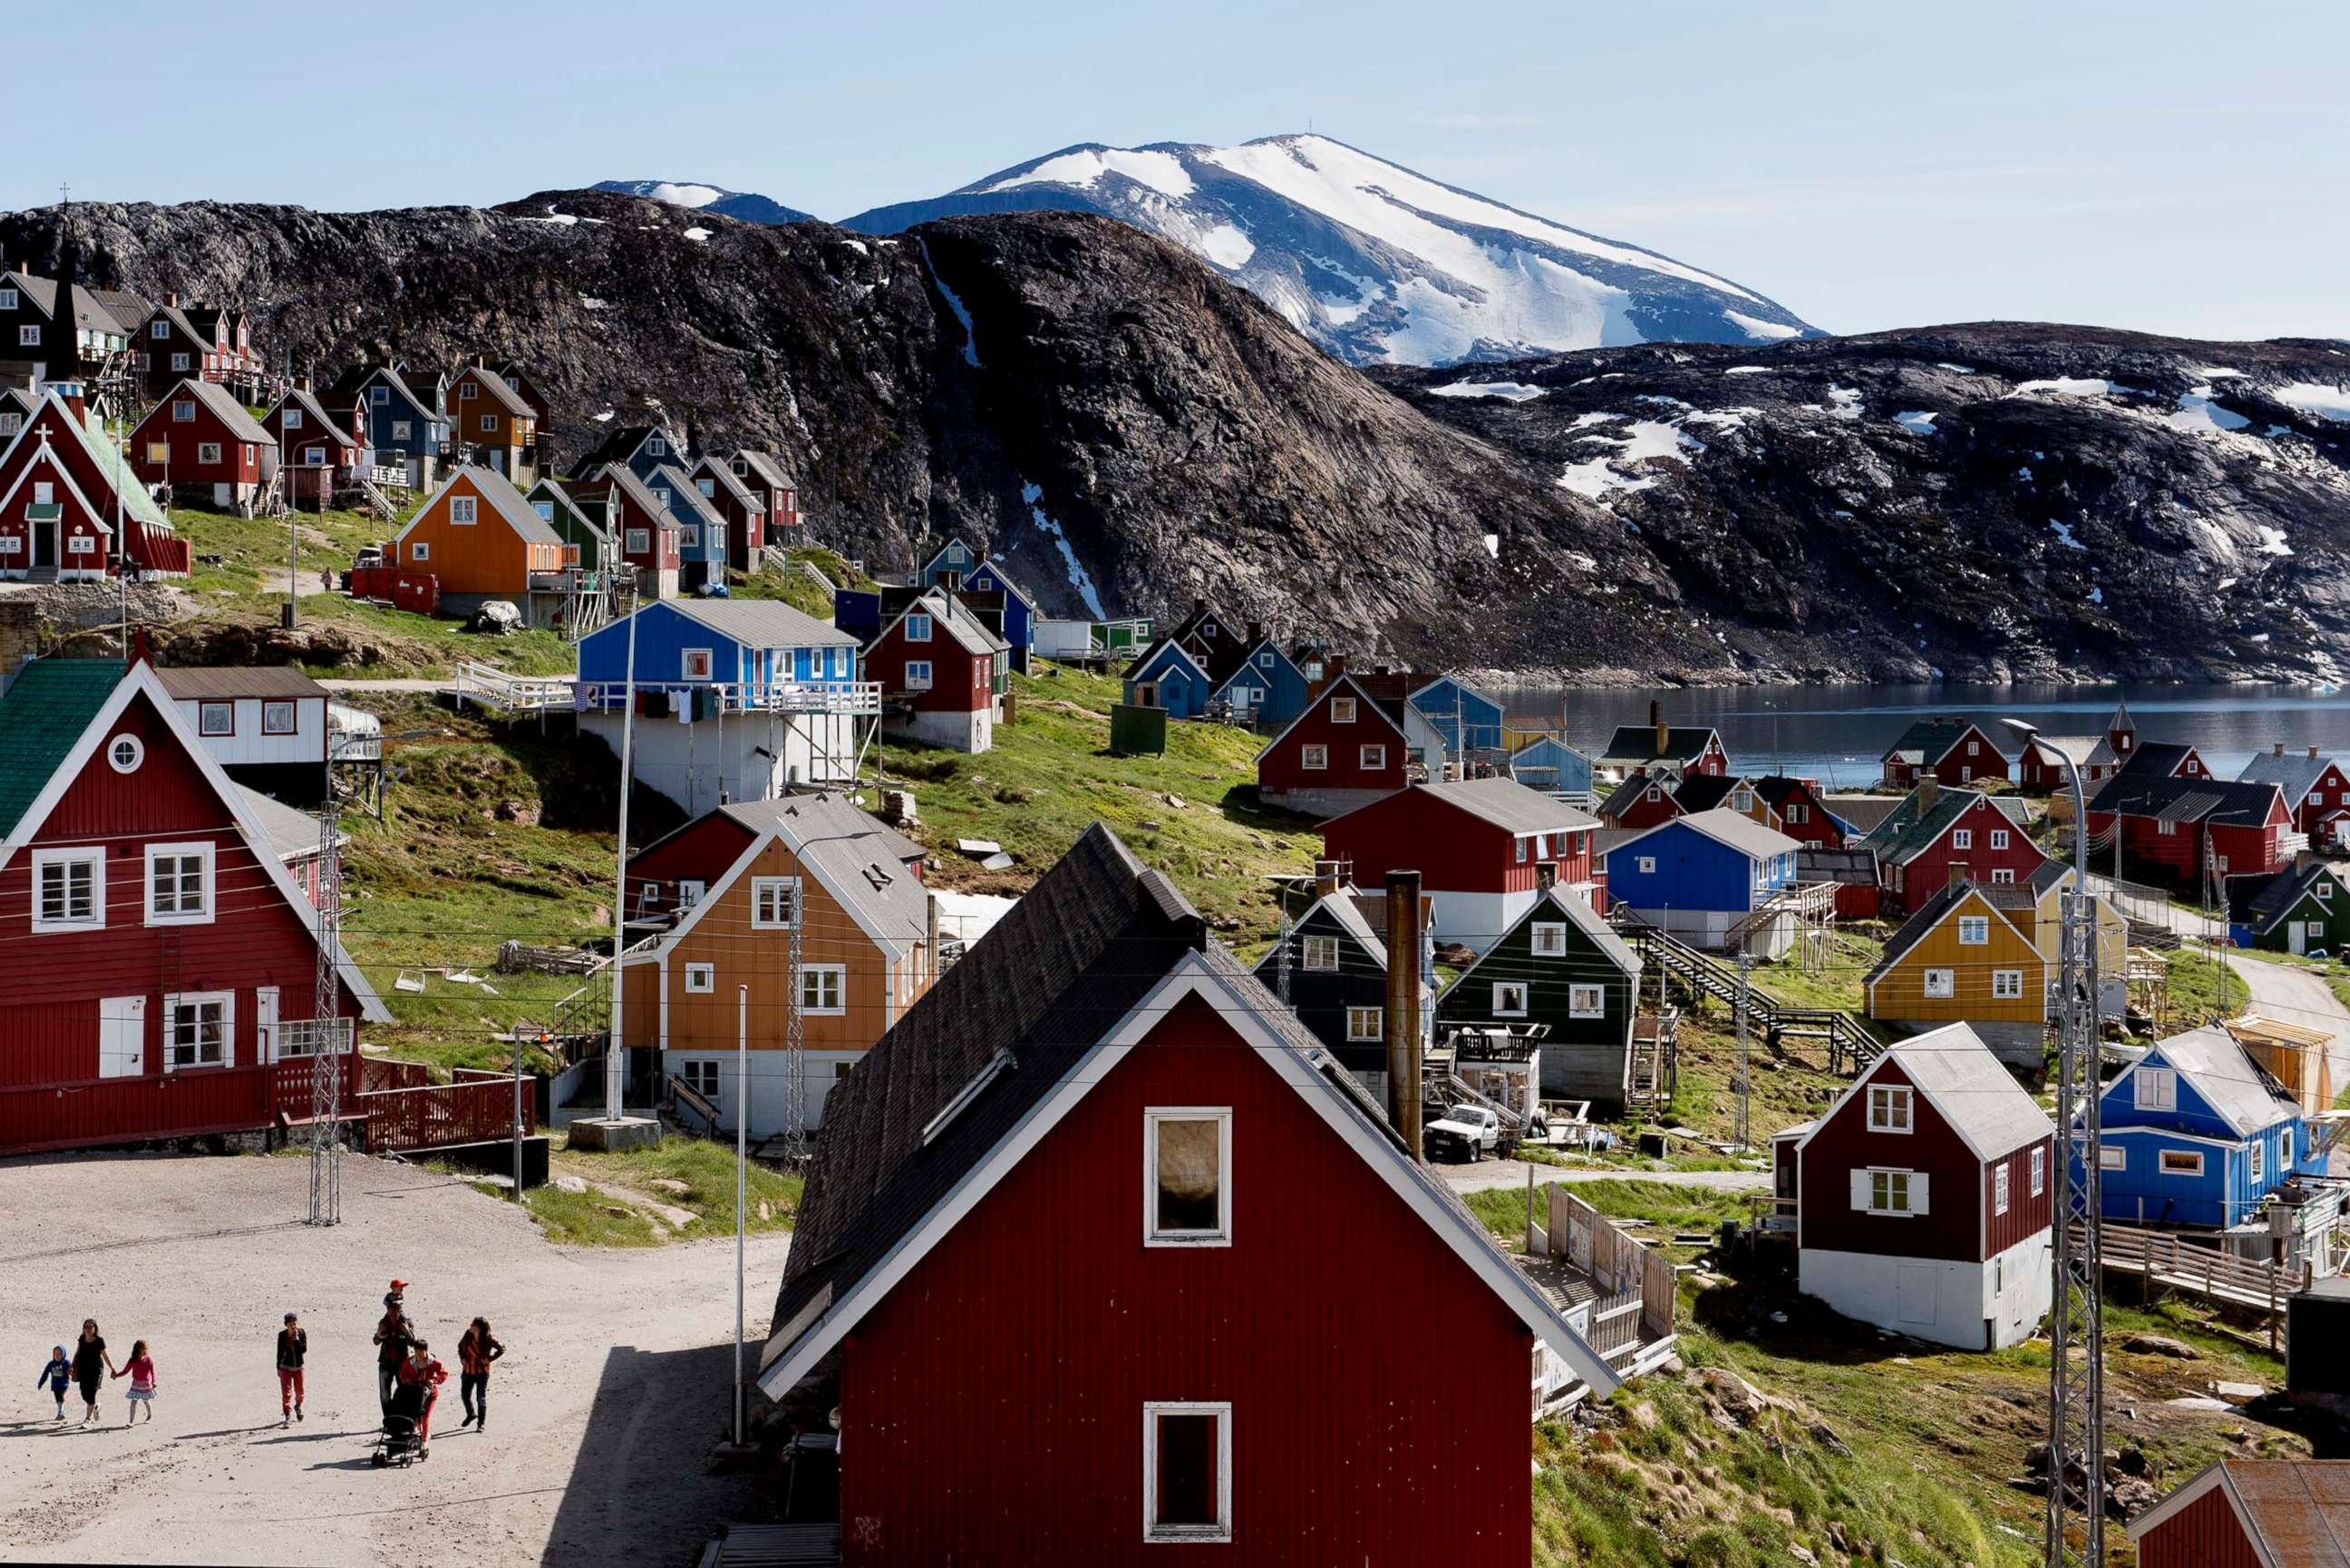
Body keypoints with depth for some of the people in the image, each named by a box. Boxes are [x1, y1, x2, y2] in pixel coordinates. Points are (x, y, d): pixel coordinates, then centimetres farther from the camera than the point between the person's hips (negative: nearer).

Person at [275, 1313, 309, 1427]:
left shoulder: (302, 1333, -10)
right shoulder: (282, 1335, -9)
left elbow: (304, 1349, -19)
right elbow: (280, 1352, 1)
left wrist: (296, 1338, -25)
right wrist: (278, 1368, 5)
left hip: (299, 1367, 1)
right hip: (286, 1367, -1)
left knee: (299, 1392, 14)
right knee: (286, 1393, -9)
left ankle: (298, 1406, 44)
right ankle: (287, 1416, -8)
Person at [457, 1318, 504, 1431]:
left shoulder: (489, 1339, -17)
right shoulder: (468, 1335, -5)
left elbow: (502, 1349, -8)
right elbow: (460, 1346, 13)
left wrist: (489, 1359, -14)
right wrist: (462, 1358, -1)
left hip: (482, 1372, -5)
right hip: (468, 1370, 5)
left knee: (481, 1398, 1)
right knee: (464, 1395, 12)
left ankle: (481, 1424, 14)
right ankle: (471, 1414, 40)